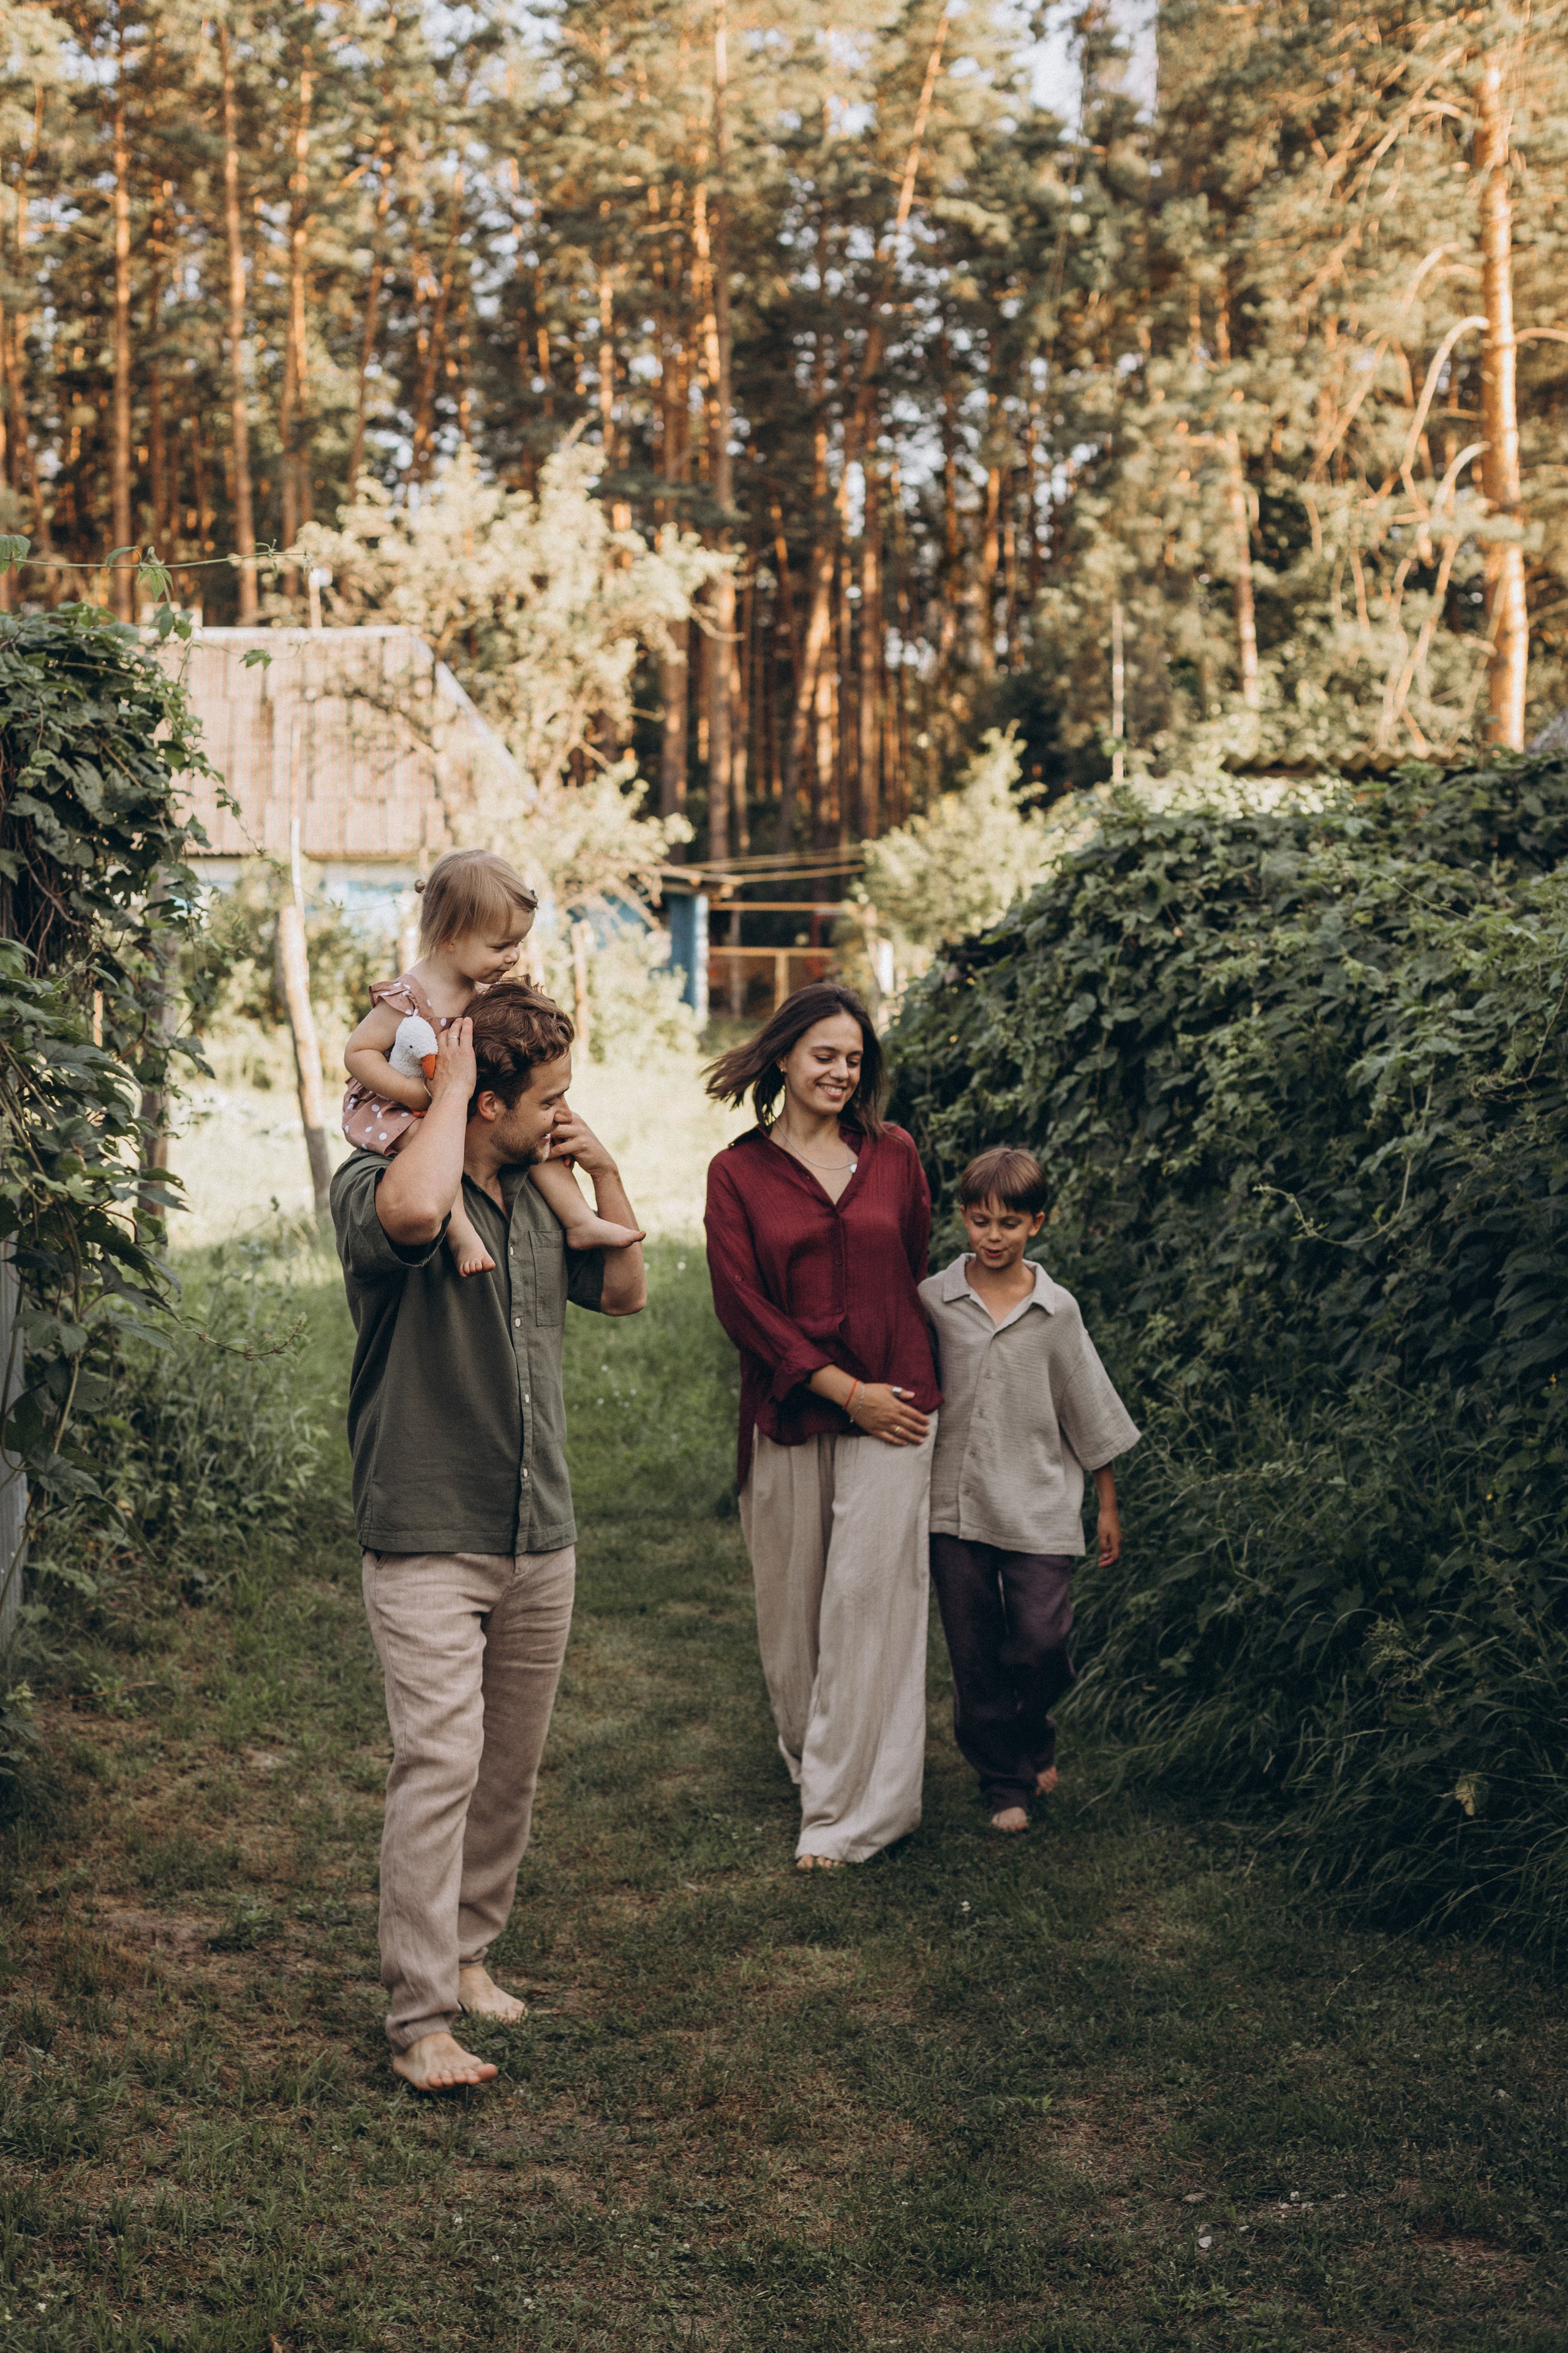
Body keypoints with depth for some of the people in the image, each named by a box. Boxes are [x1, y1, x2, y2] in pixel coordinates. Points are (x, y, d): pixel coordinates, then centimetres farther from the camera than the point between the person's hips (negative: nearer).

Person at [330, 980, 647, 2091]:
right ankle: (419, 2019, -8)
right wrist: (449, 1086, -22)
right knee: (443, 1760, -13)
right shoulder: (373, 1183, -12)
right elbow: (414, 1213, -37)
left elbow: (627, 1292, 20)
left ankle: (466, 1952, 30)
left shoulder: (537, 1194, 9)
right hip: (429, 1538, -7)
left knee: (513, 1765, 13)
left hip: (542, 1538, 7)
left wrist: (606, 1171, 6)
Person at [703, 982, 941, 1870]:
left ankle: (853, 1809, 2)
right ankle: (808, 1756, 28)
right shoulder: (738, 1172, 2)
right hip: (788, 1413, 0)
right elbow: (742, 1303, -5)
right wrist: (843, 1388, -10)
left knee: (867, 1597, -4)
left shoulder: (894, 1155, 7)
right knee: (792, 1597, 7)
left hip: (890, 1407, 0)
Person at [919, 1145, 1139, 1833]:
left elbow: (1089, 1415, 7)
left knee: (1041, 1642, -8)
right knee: (973, 1654, 5)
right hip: (954, 1504, 1)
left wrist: (1108, 1506, 9)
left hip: (1038, 1505, -1)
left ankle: (1033, 1738, 23)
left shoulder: (1056, 1310, 0)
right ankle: (1004, 1783, 19)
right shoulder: (932, 1300, -1)